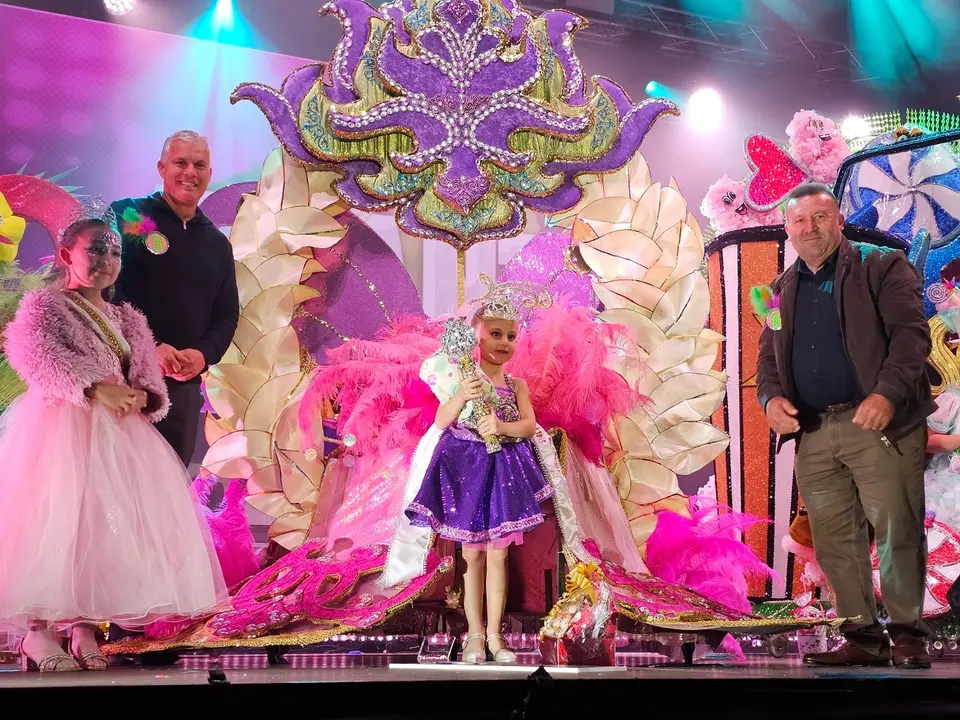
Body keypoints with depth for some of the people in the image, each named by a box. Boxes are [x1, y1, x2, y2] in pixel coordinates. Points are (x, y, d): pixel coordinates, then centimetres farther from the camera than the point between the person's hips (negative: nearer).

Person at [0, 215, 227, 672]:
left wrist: (140, 396, -11)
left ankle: (84, 624, 3)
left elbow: (152, 381, 15)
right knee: (53, 517, -14)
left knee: (108, 519, -3)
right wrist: (94, 387, -26)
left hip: (116, 433, 6)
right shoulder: (43, 304, 3)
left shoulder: (128, 321, 20)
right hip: (60, 429, -6)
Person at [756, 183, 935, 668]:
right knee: (834, 541, 5)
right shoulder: (783, 289, 18)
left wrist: (888, 393, -23)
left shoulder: (883, 267, 1)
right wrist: (771, 396, -5)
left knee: (897, 531, -5)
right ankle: (862, 636, 12)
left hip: (876, 422, -5)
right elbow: (768, 355, 17)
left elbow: (910, 333, -9)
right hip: (812, 432, 5)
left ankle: (907, 633, 5)